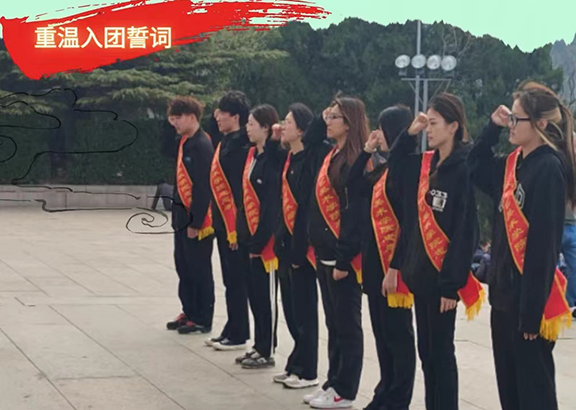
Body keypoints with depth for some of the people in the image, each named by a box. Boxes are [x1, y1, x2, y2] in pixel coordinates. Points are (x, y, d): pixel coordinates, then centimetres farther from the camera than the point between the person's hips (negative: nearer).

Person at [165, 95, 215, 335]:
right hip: (182, 216, 9)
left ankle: (202, 320, 10)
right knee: (183, 267, 16)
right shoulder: (185, 142, 11)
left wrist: (196, 222, -20)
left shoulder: (201, 146, -18)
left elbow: (203, 187, -21)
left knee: (199, 270, 0)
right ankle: (189, 312, 28)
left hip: (196, 218, -9)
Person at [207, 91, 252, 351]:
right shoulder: (226, 141, 12)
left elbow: (240, 189, -21)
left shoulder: (240, 146, -17)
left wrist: (236, 227, -21)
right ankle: (232, 330, 23)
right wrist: (218, 221, 18)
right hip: (222, 222, 10)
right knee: (230, 279, 15)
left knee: (236, 280, -1)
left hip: (234, 224, -10)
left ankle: (238, 335, 7)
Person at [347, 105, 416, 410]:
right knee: (382, 333, 15)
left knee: (398, 334, 0)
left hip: (393, 263, -9)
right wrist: (366, 151, 8)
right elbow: (353, 187, 18)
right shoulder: (385, 169, 12)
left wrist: (395, 267, -22)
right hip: (375, 259, 9)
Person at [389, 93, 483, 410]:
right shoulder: (424, 164, 8)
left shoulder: (463, 168, -14)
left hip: (442, 273, -7)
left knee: (440, 350, 1)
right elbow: (394, 164, 27)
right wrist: (409, 134, 9)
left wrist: (452, 282, -19)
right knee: (425, 349, 13)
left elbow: (465, 231, -17)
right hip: (420, 269, 8)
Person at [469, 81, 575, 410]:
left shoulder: (549, 168, -16)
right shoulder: (514, 164, 9)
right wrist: (492, 128, 11)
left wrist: (532, 311, -21)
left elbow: (544, 245, -20)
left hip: (529, 298, -9)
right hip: (504, 293, 9)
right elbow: (476, 170, 28)